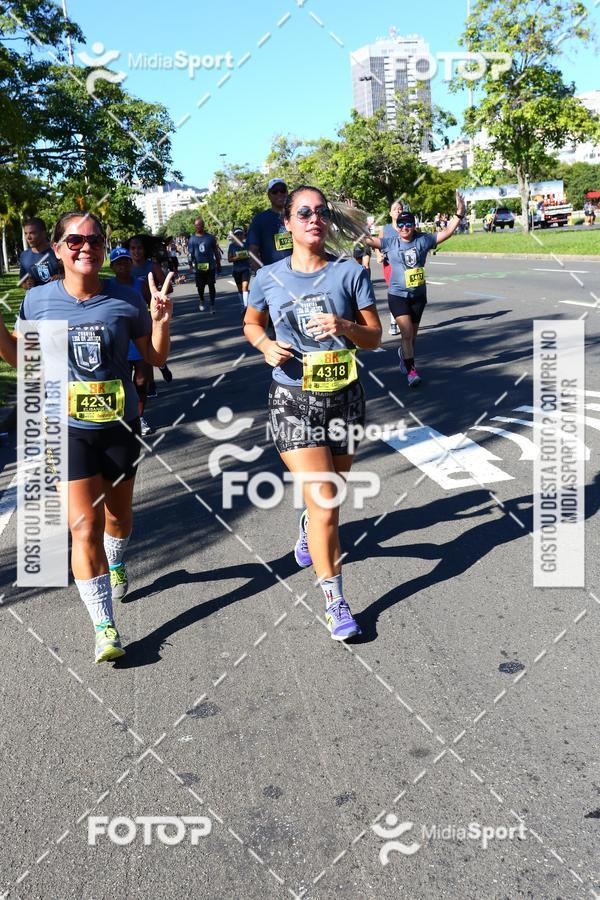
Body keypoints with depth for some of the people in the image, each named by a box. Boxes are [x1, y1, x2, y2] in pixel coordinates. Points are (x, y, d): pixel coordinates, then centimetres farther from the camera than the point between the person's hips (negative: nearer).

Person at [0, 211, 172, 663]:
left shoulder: (125, 299, -7)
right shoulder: (39, 299, -4)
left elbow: (156, 358, 2)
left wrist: (161, 319, -15)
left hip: (120, 423, 1)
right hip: (69, 427, -1)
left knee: (118, 512, 18)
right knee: (84, 525, -8)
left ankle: (115, 563, 54)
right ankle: (104, 626, 2)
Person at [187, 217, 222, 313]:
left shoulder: (210, 237, 4)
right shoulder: (192, 239, 3)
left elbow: (216, 252, 8)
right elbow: (190, 253, 2)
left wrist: (218, 265, 8)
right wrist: (191, 264, -12)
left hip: (210, 266, -1)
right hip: (199, 267, 1)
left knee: (211, 286, -3)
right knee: (200, 287, 8)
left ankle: (212, 305, 2)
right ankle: (202, 301, 34)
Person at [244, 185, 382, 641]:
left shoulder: (350, 272, -4)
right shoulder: (269, 278, -2)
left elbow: (375, 336, -1)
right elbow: (251, 323, 15)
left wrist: (345, 326, -22)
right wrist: (266, 345, -7)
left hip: (345, 397, 2)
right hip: (293, 399, -2)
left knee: (331, 490, 20)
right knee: (324, 501, -10)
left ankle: (309, 528, 58)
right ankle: (335, 601, 4)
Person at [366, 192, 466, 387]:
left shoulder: (423, 241, -2)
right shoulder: (390, 243, -4)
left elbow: (447, 232, -1)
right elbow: (367, 239, -7)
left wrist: (459, 214, -12)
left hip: (418, 295, 3)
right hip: (398, 295, -2)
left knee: (412, 334, 15)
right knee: (407, 332, -11)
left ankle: (404, 353, 44)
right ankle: (411, 370, -2)